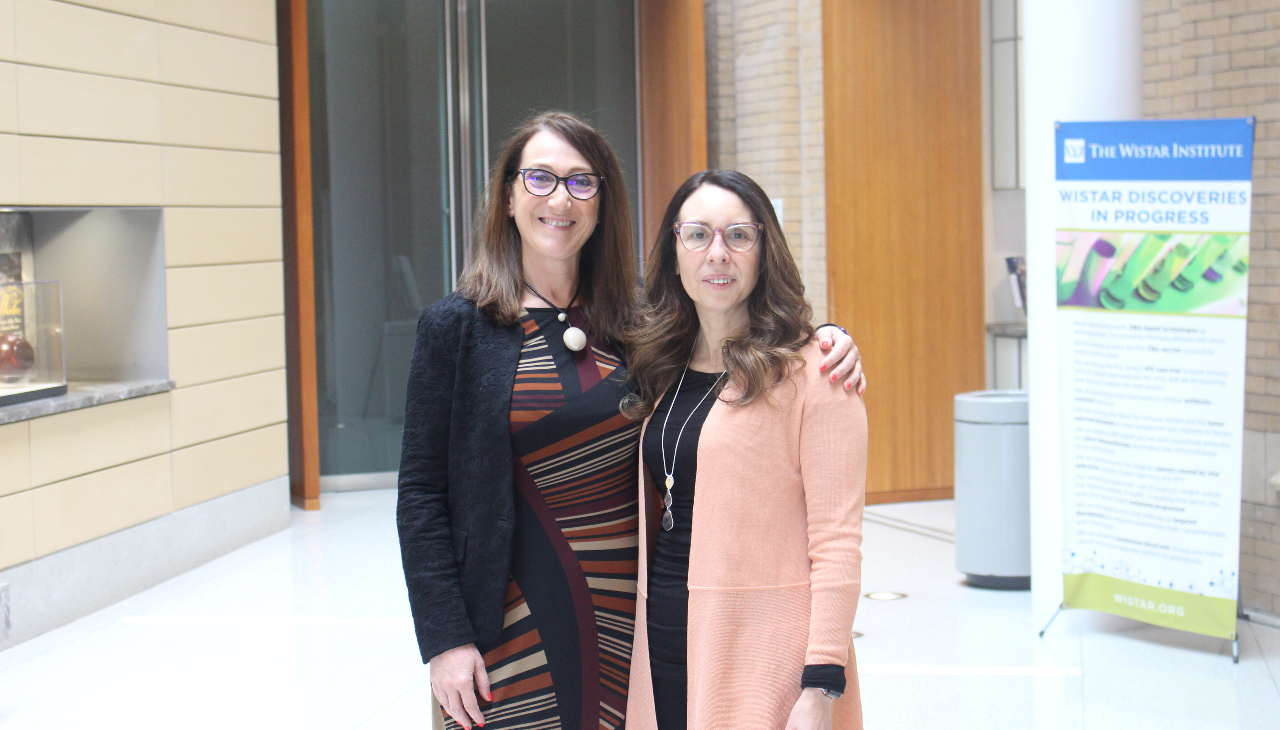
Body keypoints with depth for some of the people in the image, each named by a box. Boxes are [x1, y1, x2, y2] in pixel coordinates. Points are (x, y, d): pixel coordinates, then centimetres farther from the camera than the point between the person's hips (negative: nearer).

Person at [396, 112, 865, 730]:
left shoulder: (635, 323, 5)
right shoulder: (456, 326, -2)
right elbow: (422, 494, -3)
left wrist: (824, 345, -8)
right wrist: (444, 639, -9)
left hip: (629, 624, 3)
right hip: (515, 635, -3)